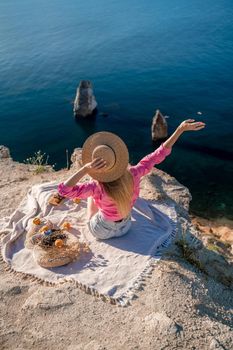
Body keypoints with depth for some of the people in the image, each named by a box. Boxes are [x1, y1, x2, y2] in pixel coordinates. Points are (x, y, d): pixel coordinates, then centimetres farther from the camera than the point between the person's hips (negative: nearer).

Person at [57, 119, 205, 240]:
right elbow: (159, 154, -24)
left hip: (101, 231, -3)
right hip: (125, 227, 3)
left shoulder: (98, 187, -39)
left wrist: (85, 169, -50)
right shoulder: (133, 176, -30)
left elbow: (64, 190, -42)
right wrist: (181, 129, -22)